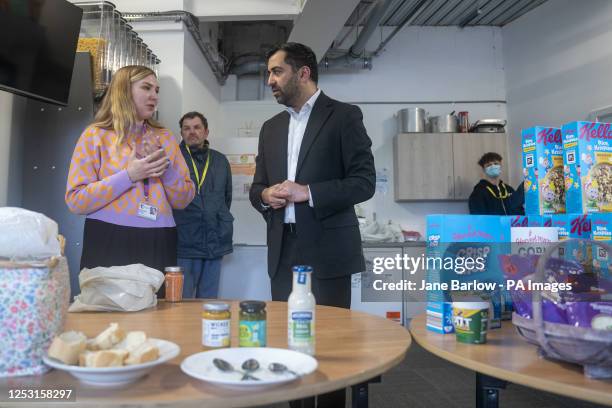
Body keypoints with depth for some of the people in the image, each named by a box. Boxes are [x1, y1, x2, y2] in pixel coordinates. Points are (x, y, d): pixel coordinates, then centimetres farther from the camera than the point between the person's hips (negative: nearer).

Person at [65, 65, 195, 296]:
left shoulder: (165, 138, 12)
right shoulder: (96, 135, 1)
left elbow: (184, 200, 10)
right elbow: (76, 201, -7)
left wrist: (166, 169, -7)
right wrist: (128, 176, -14)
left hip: (158, 245, 3)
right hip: (109, 244, -3)